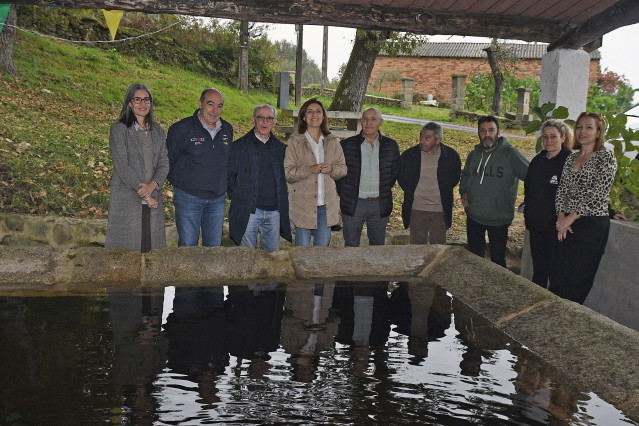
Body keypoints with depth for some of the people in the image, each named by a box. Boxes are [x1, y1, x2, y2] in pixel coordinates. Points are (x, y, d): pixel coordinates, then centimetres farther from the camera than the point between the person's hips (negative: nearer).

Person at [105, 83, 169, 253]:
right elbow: (121, 166, -10)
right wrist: (144, 194, -13)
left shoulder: (158, 131, 13)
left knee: (151, 245, 6)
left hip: (153, 198, 4)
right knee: (126, 246, 0)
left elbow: (164, 163, 8)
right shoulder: (119, 129, -3)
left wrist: (152, 185, -12)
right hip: (127, 199, -4)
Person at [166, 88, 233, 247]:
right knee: (188, 246, 1)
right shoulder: (181, 128, -9)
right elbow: (167, 161, 0)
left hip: (218, 199, 4)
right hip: (188, 199, -4)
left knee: (214, 246, 12)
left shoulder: (227, 130, 7)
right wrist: (180, 183, 1)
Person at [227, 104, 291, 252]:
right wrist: (237, 198, -2)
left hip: (274, 212, 3)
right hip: (248, 211, -3)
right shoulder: (238, 147, 0)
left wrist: (282, 204, 10)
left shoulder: (281, 148, 10)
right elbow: (229, 176, 4)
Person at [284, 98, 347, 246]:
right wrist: (310, 169, -21)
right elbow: (287, 173, -7)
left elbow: (343, 169, 12)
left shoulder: (332, 142, 10)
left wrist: (332, 169, -10)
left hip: (326, 205, 3)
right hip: (303, 205, -3)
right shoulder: (294, 141, -1)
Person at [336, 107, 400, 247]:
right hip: (353, 204, -1)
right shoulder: (347, 144, -1)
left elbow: (395, 171, 14)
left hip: (380, 205, 2)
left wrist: (385, 191, 8)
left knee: (378, 246, 12)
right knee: (351, 246, 5)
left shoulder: (391, 146, 4)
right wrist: (343, 194, 1)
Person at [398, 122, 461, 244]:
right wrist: (411, 192, 3)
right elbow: (401, 178, 10)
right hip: (417, 210, 0)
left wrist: (444, 192, 3)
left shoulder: (451, 155, -4)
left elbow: (455, 177, 11)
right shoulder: (409, 155, -4)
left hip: (440, 210, 0)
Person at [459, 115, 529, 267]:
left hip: (499, 219, -4)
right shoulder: (474, 154, 5)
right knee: (474, 256, 18)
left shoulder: (510, 154, -11)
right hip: (474, 216, 4)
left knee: (498, 260, 7)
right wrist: (463, 192, 7)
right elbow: (465, 175, 24)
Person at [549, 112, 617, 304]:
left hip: (593, 225, -6)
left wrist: (571, 217, -13)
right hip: (568, 223, 6)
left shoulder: (606, 158, -7)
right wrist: (561, 217, -3)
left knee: (578, 279, 1)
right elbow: (562, 189, 11)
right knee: (557, 275, 8)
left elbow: (597, 194, -14)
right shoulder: (571, 158, 13)